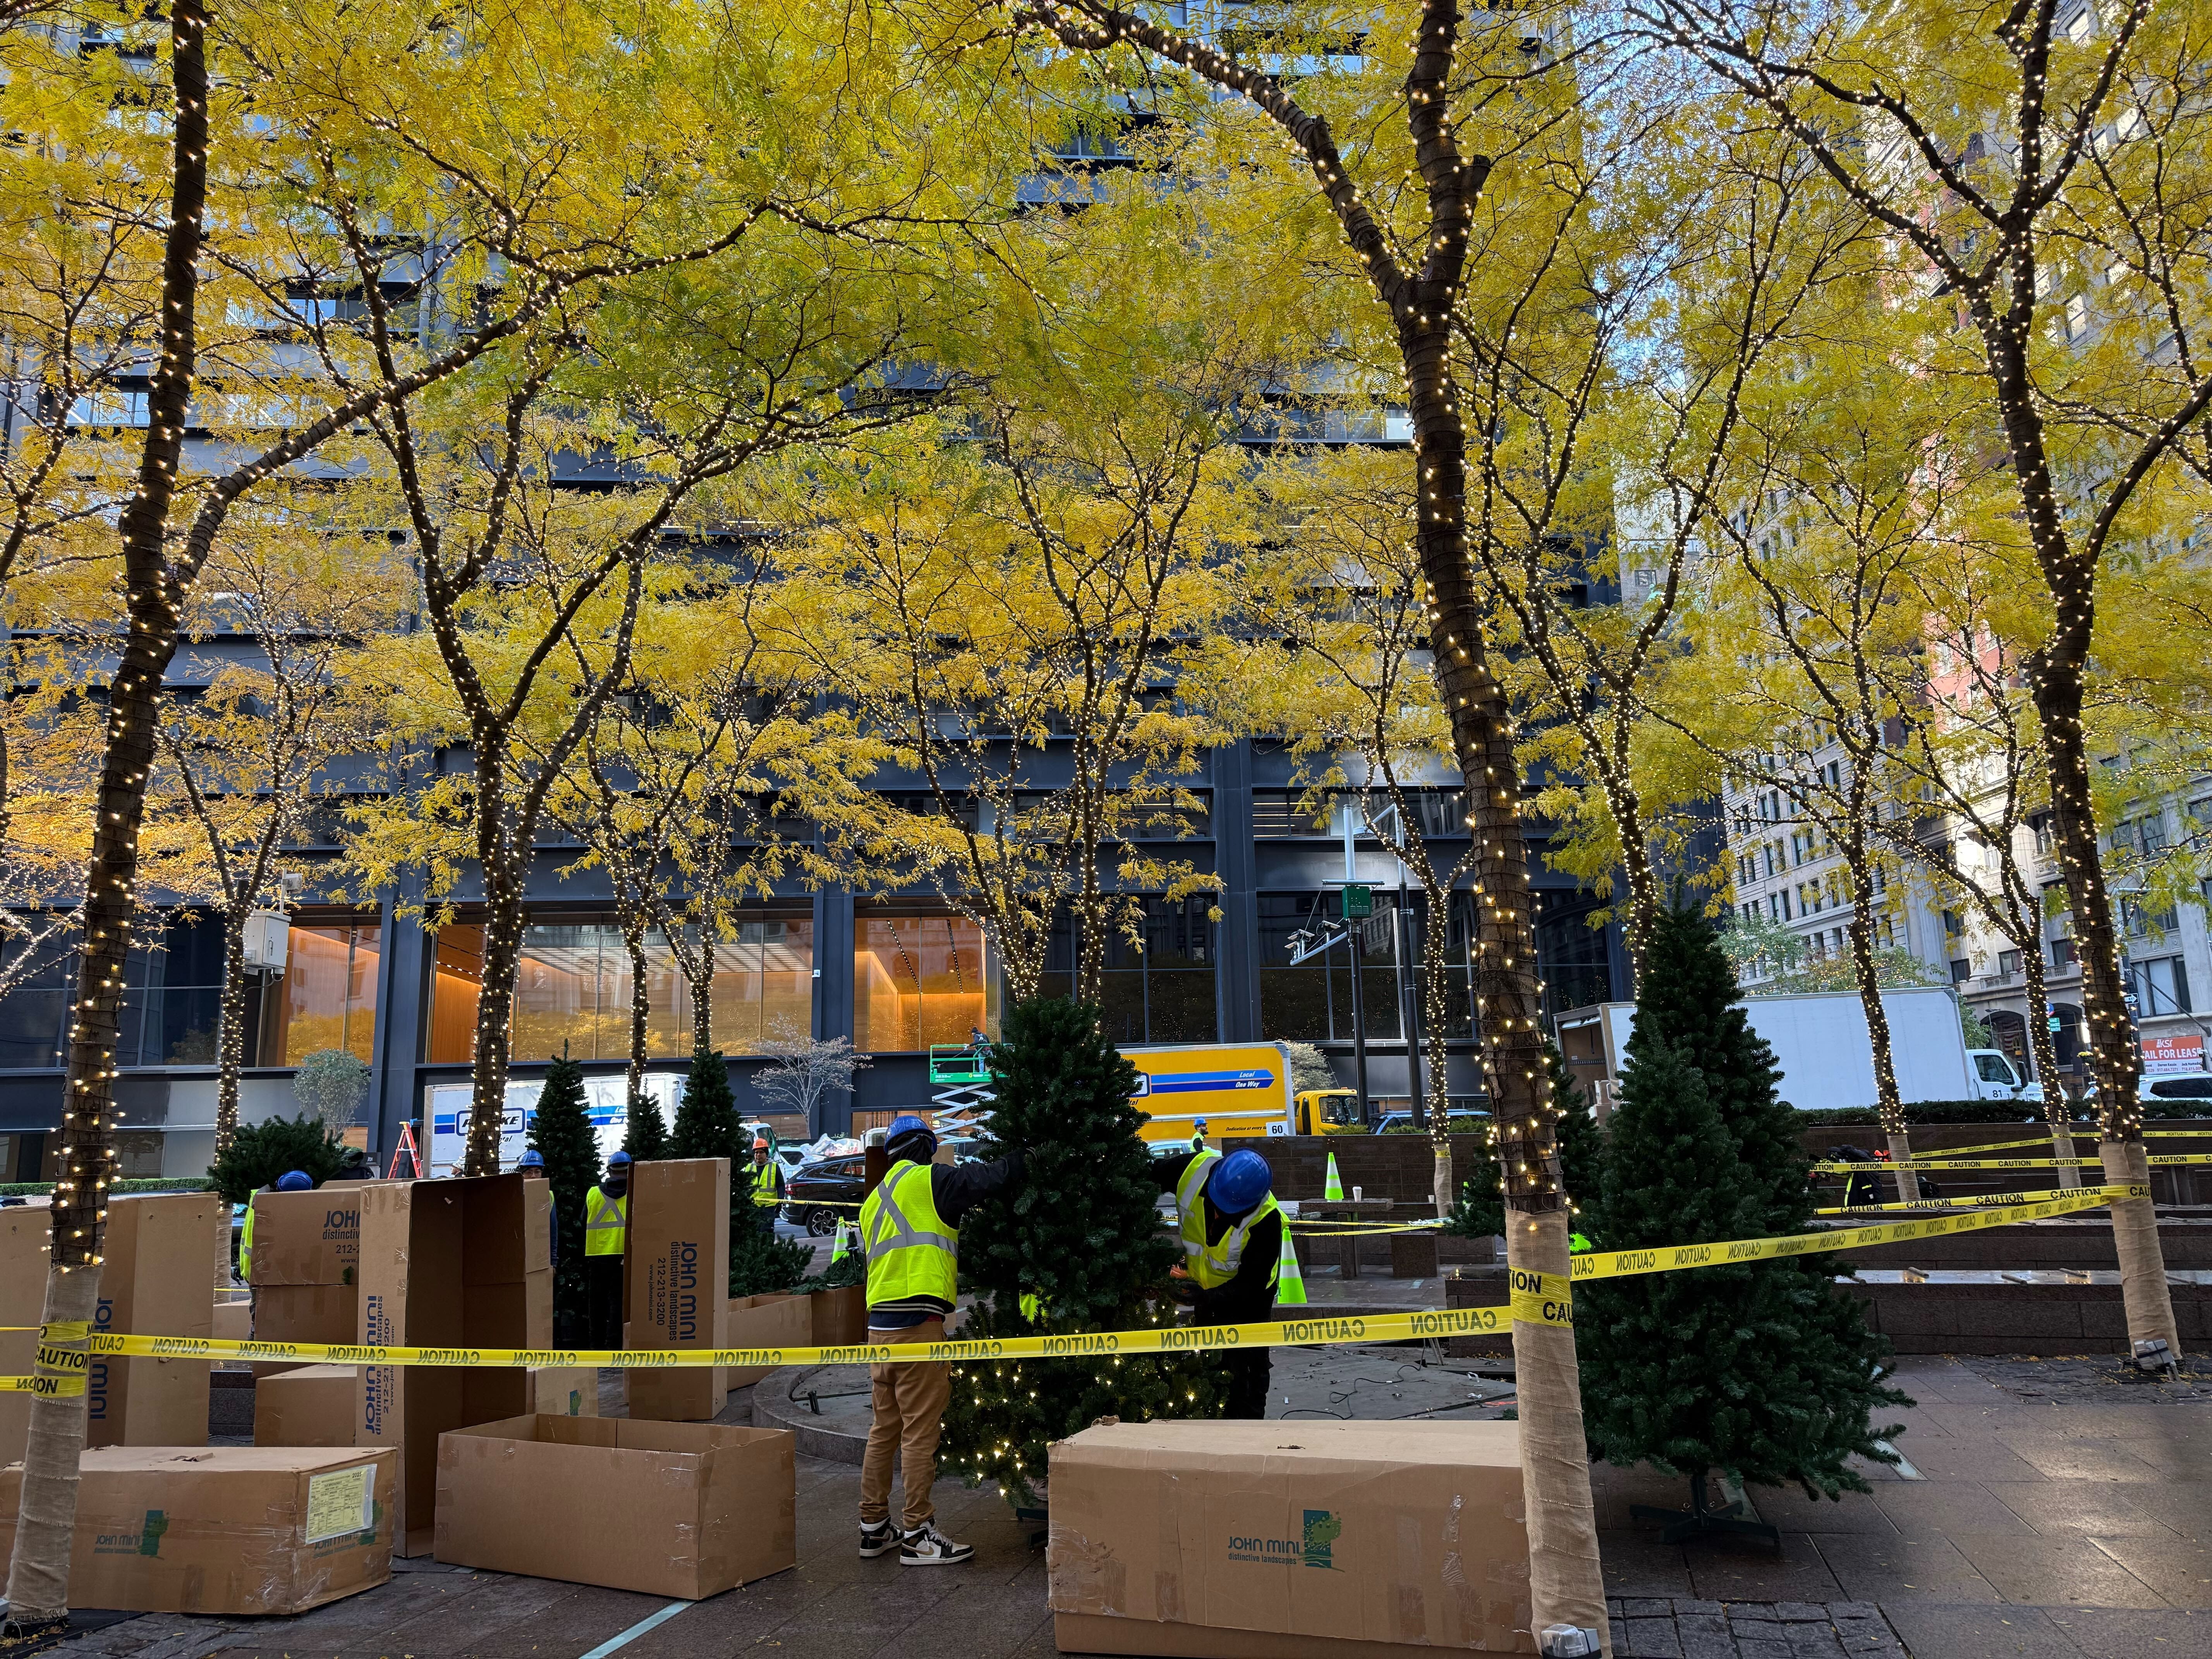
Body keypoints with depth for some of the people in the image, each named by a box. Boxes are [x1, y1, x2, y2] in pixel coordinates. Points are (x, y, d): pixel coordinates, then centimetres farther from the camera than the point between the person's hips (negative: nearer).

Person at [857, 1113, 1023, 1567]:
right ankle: (918, 1536, 4)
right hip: (917, 1323, -8)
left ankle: (874, 1527, 22)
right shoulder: (929, 1180, -4)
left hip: (879, 1324, 8)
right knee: (921, 1432, -2)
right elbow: (997, 1177, -9)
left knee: (884, 1430, 15)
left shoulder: (874, 1201, 21)